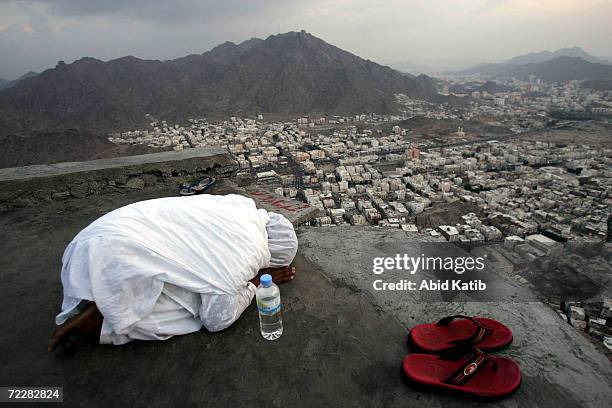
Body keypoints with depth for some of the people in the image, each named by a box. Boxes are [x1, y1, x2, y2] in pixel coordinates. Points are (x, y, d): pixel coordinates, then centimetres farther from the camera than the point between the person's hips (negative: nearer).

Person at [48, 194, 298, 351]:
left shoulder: (243, 205, 2)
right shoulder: (248, 255, -18)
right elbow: (217, 320, -7)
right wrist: (256, 282, 2)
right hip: (115, 257, -8)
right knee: (188, 309, -2)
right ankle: (96, 319, -4)